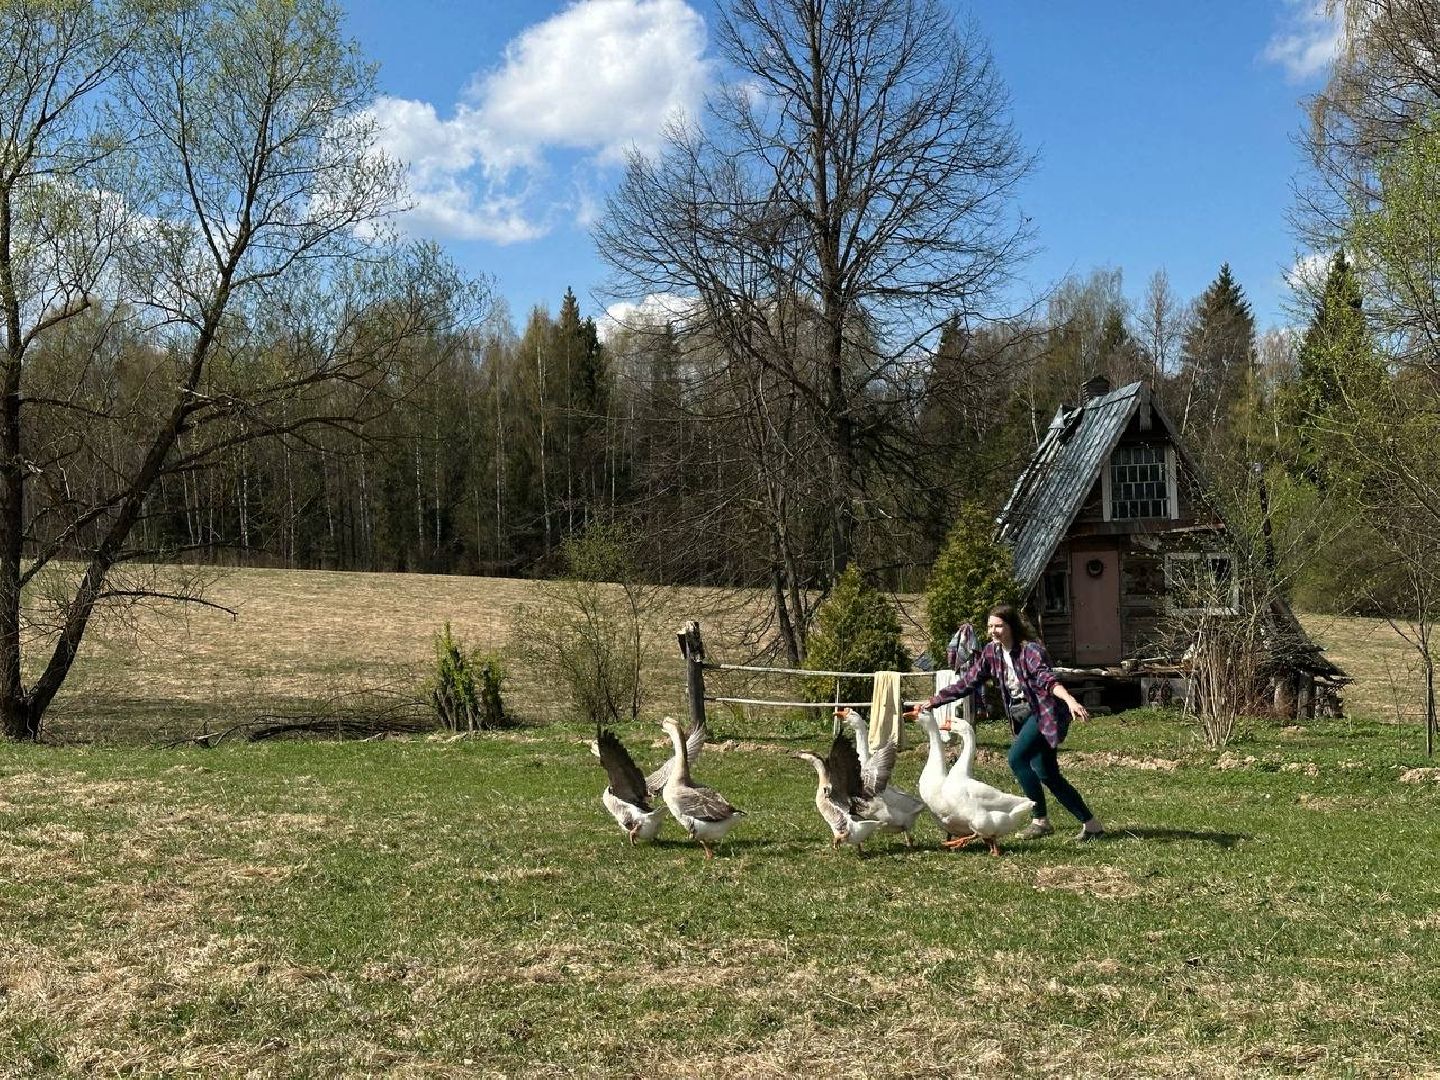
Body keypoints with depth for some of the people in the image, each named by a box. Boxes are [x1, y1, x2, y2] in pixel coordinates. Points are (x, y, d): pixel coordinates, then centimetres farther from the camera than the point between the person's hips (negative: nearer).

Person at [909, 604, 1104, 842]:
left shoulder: (1030, 650, -17)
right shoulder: (991, 652, 3)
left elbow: (1046, 678, -33)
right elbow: (967, 682, 8)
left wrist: (1070, 700, -50)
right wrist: (933, 702, 6)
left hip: (1044, 712, -8)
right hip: (1022, 715, 8)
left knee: (1016, 758, -22)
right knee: (1046, 774, 6)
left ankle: (1040, 820, -9)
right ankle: (1090, 824, 15)